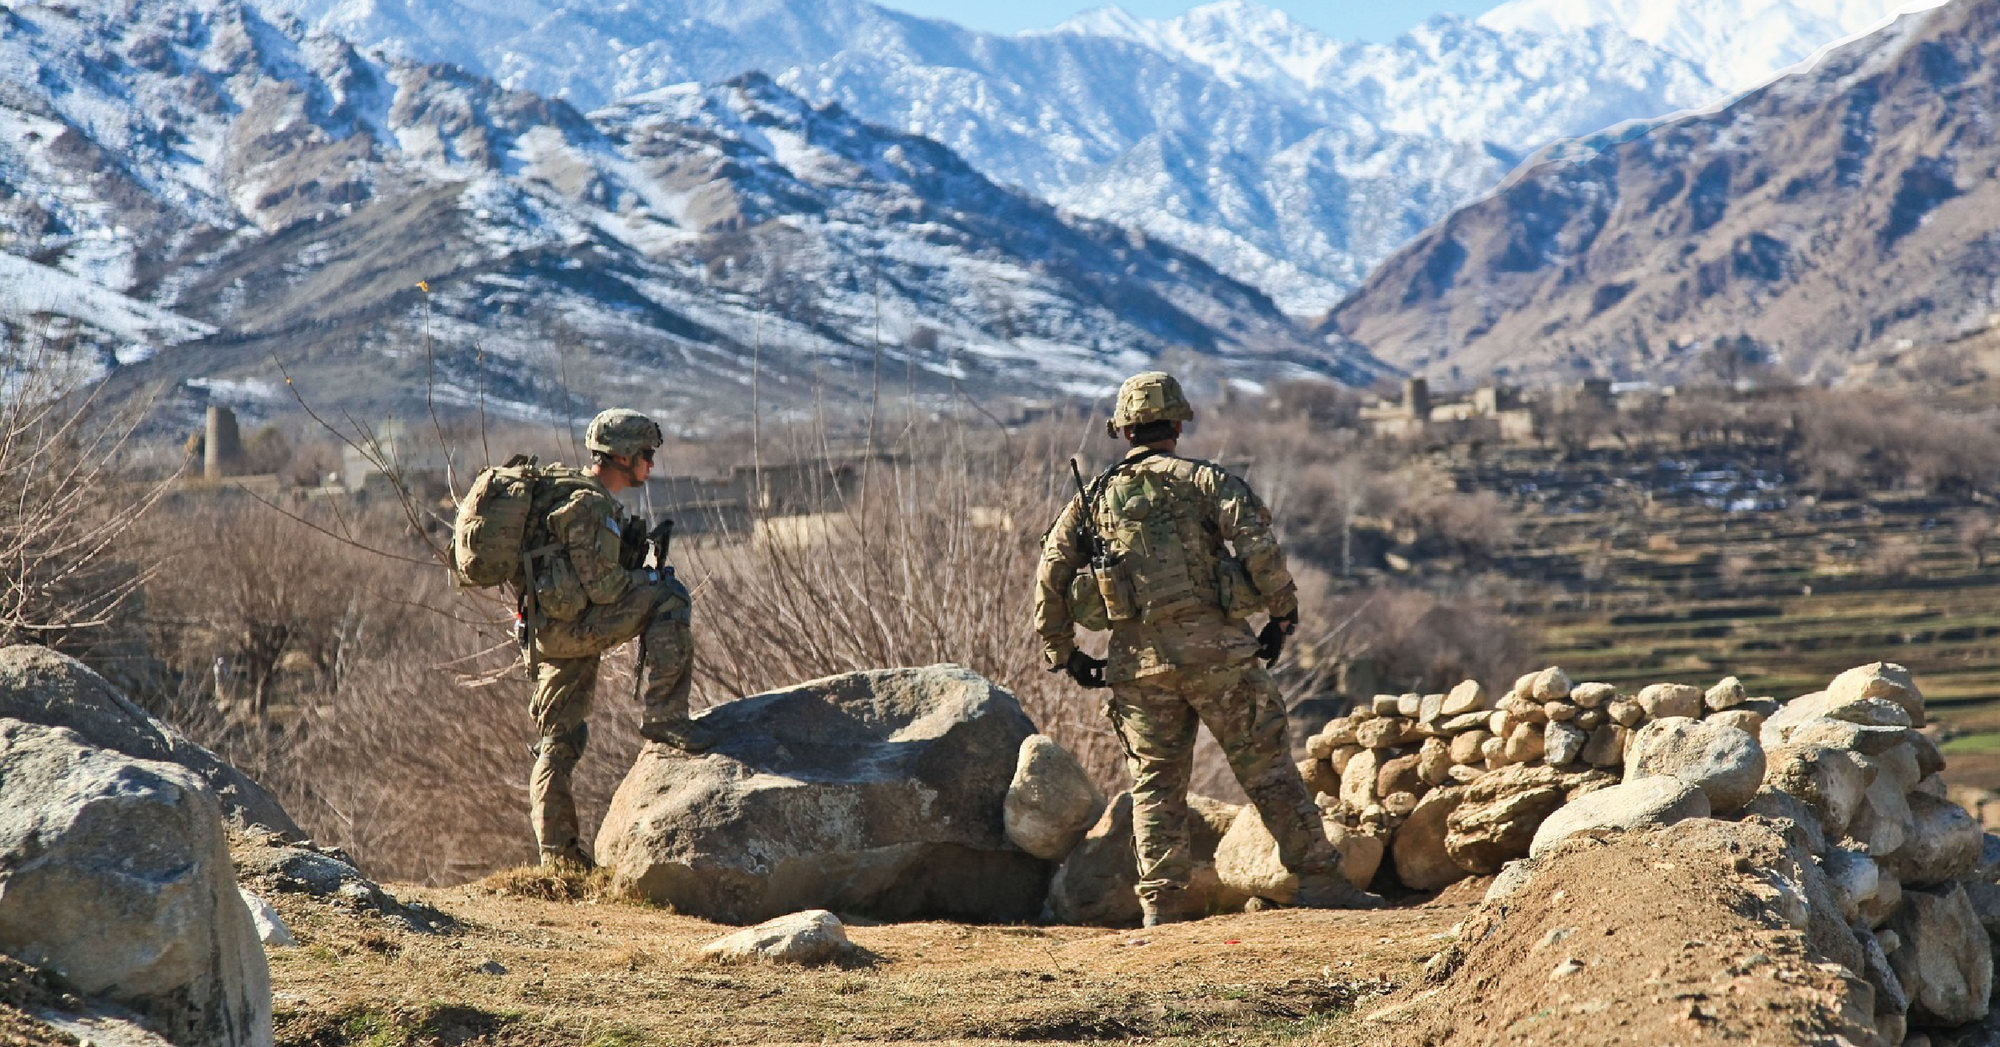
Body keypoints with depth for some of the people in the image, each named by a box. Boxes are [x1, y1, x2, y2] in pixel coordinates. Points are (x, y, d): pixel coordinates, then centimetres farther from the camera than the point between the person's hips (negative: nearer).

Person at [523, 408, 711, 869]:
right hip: (570, 626, -11)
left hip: (547, 633, 11)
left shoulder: (579, 493, 19)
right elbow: (603, 586, -21)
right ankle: (662, 716, -15)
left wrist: (646, 576, 10)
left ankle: (557, 851, 15)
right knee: (669, 598, -14)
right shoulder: (589, 505, -15)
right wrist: (654, 579, -5)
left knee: (560, 741, 13)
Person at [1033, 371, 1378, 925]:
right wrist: (1283, 612, -1)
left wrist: (1062, 654, 15)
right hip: (1212, 647, -3)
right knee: (1267, 766, 3)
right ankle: (1319, 880, 4)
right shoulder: (1202, 480, 2)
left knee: (1156, 784, 10)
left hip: (1137, 658, 3)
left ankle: (1161, 907, 6)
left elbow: (1050, 576, 8)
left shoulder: (1093, 498, 12)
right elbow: (1257, 542, -12)